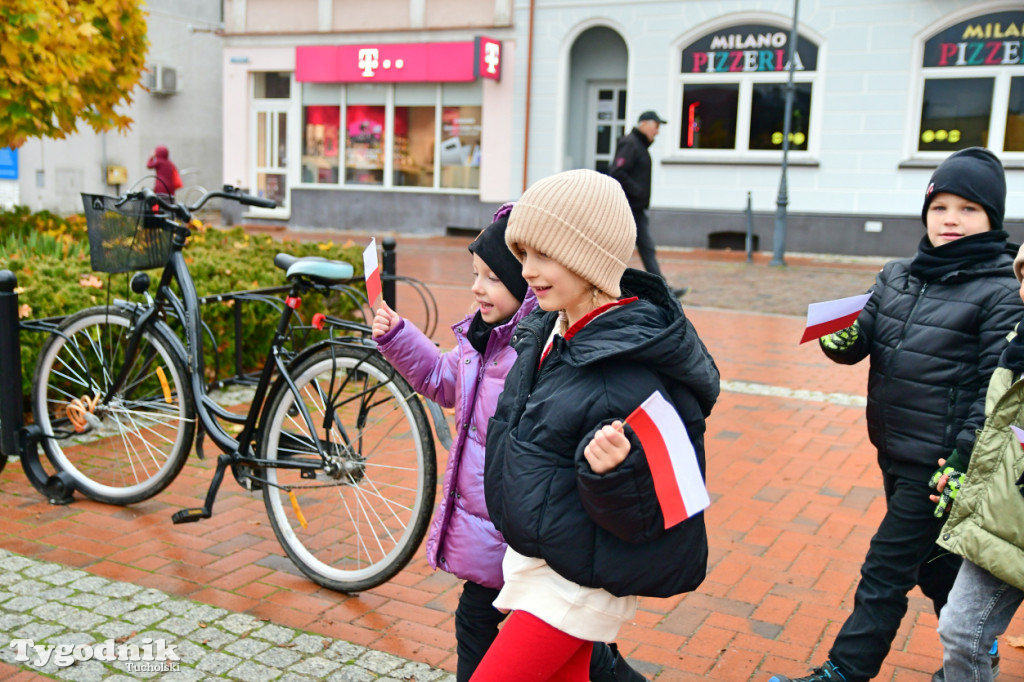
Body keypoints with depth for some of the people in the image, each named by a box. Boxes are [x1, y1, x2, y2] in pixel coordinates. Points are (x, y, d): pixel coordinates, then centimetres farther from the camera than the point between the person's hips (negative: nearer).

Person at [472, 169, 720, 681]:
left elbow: (641, 516, -22)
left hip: (575, 583, -8)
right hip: (529, 558, 8)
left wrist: (609, 470, -38)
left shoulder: (637, 370, -26)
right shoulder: (547, 332, 0)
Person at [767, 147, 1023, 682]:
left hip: (937, 462, -6)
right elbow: (861, 340, 7)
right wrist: (840, 339, -16)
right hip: (894, 452, 7)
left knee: (885, 571, 1)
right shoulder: (897, 276, 5)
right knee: (932, 562, 23)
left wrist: (963, 465, -18)